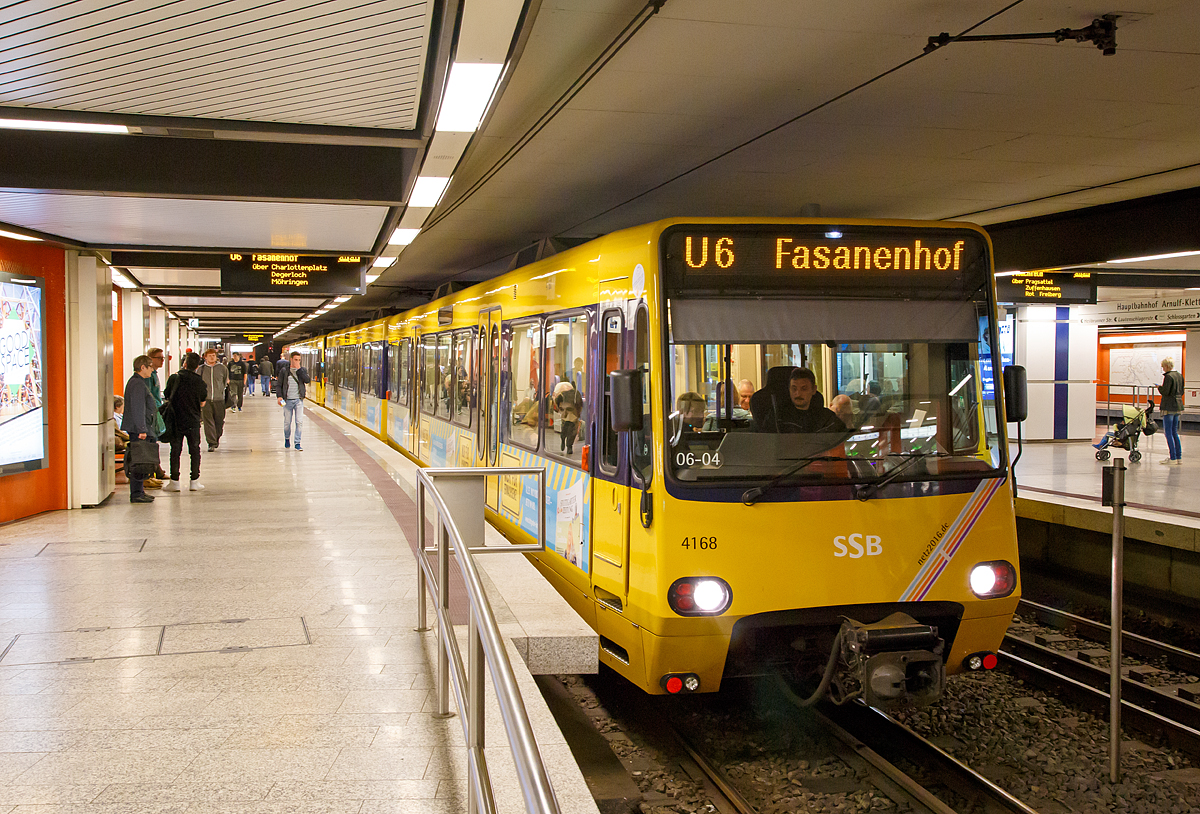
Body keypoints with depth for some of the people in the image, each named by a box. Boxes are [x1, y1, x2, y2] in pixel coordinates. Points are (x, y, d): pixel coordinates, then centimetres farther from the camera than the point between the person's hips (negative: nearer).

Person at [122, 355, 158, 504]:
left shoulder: (139, 382, 19)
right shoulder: (137, 384, -15)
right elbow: (137, 409, -21)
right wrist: (142, 429, -23)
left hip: (141, 430, 11)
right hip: (138, 430, -11)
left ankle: (139, 491, 19)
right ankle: (136, 494, -5)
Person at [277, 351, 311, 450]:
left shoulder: (302, 370, 6)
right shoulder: (284, 371, 3)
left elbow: (307, 380, -11)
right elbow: (278, 385, 5)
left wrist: (299, 369, -12)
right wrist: (279, 396, -8)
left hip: (298, 400, 0)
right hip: (287, 400, 0)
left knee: (299, 422, -8)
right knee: (287, 422, 8)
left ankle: (297, 443, -3)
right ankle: (287, 439, 34)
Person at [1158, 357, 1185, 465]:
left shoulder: (1168, 376, -16)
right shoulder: (1180, 375, 11)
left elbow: (1165, 392, -20)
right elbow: (1181, 392, 15)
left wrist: (1159, 387, -2)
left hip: (1169, 406, -9)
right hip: (1178, 406, 9)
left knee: (1168, 432, -3)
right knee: (1174, 432, 16)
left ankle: (1173, 458, -4)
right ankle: (1179, 457, 17)